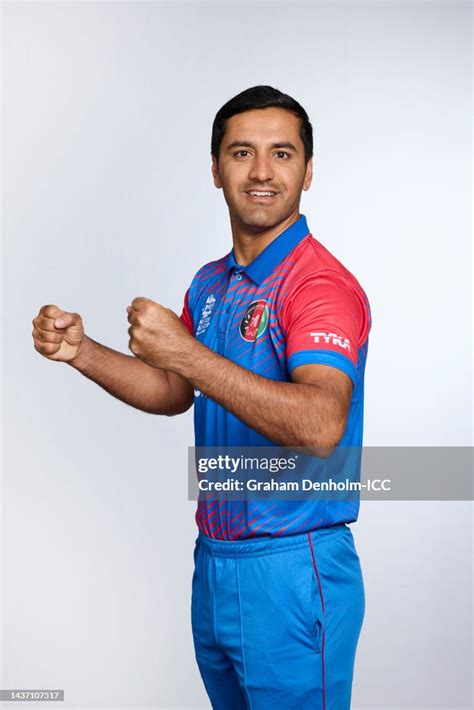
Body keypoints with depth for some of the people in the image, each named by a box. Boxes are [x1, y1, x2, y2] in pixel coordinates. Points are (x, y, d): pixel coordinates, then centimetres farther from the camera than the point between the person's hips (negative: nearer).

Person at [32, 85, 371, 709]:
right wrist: (81, 351, 1)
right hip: (213, 564, 8)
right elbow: (175, 393, 16)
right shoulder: (211, 283, 10)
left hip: (293, 572, -8)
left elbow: (321, 425, -32)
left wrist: (187, 353, -34)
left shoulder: (321, 283, -18)